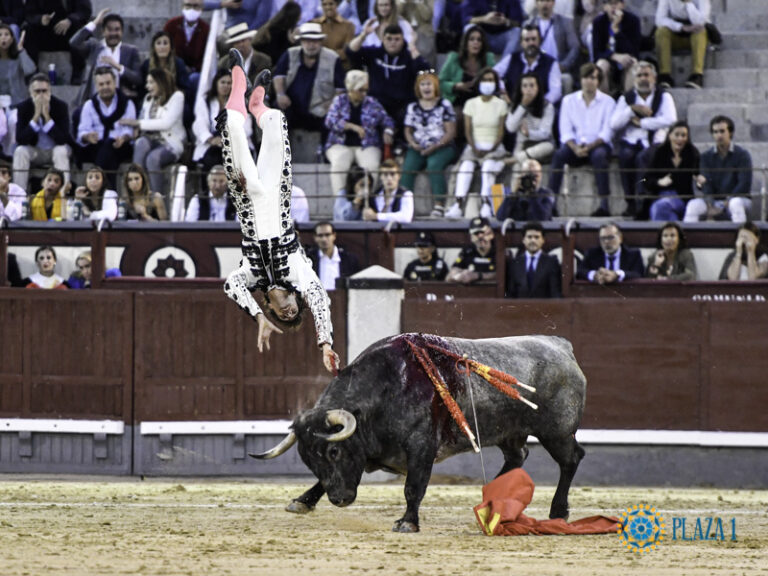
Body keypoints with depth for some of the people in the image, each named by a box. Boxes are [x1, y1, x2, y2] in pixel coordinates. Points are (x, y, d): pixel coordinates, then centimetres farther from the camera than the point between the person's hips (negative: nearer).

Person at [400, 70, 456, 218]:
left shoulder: (444, 105, 4)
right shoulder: (412, 107, 16)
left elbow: (451, 132, -2)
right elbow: (408, 130, 16)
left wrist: (435, 146, -15)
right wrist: (413, 144, -6)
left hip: (441, 147, -3)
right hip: (418, 149, 3)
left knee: (434, 164, -35)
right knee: (407, 167, -26)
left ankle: (439, 205, -39)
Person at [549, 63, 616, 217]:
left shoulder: (607, 102, 3)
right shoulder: (569, 100, 10)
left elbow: (606, 133, -5)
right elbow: (565, 132, 3)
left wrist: (589, 146, -21)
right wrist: (575, 148, -17)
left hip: (598, 145, -2)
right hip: (575, 145, 2)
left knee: (599, 155, -37)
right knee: (559, 155, -30)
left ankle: (604, 204, -39)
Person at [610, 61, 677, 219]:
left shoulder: (663, 96, 9)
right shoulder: (626, 98, 16)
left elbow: (670, 119, -10)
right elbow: (614, 124, 4)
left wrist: (641, 122, -8)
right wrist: (632, 109, -9)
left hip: (655, 142, -2)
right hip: (631, 142, 2)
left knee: (643, 157, -36)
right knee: (625, 156, -33)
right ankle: (630, 203, -27)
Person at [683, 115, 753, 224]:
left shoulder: (742, 155, -2)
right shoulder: (707, 156, 7)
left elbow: (744, 184, -9)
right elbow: (706, 184, -3)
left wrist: (726, 203, -18)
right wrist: (710, 207, -21)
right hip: (714, 201, 3)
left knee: (736, 204, -38)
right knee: (693, 205, -26)